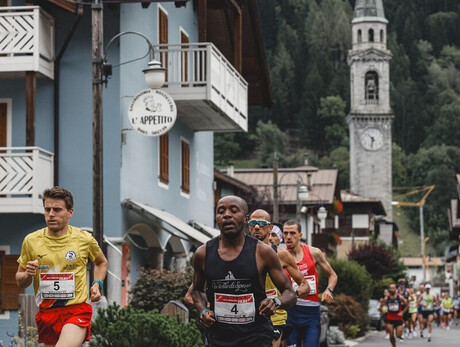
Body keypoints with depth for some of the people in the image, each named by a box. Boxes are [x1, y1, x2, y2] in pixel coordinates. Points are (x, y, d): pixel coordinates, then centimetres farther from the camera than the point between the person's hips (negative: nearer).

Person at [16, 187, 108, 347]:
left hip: (77, 311, -3)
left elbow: (101, 262, 22)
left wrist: (97, 284, 5)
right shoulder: (31, 240, 2)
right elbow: (20, 282, 11)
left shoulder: (84, 239, 0)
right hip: (46, 313, 3)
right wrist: (28, 275, -10)